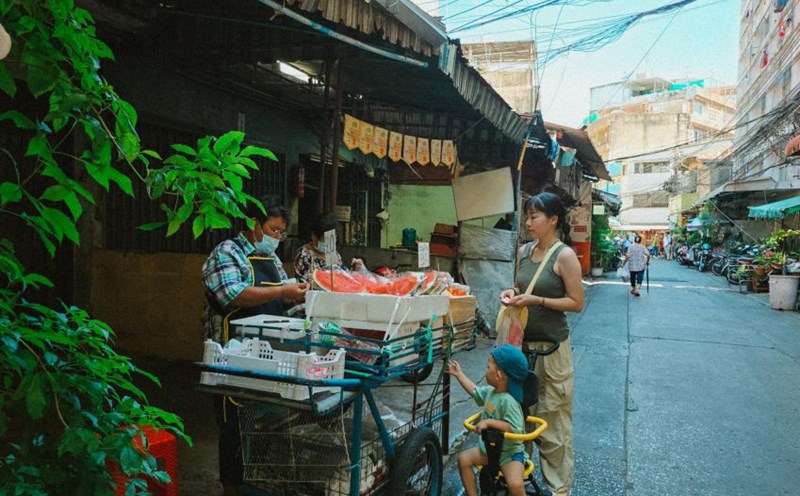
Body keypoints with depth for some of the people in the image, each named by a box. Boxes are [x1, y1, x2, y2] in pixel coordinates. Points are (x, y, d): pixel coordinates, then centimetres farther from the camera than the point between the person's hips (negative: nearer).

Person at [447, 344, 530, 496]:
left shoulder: (508, 400, -27)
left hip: (510, 452, -9)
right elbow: (475, 391, 20)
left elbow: (514, 428, -33)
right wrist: (459, 374, 25)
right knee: (464, 458, 3)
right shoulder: (490, 391, 0)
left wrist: (489, 422, -32)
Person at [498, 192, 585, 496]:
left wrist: (537, 300, -19)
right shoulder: (524, 251, 7)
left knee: (552, 417, 2)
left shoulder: (565, 256, -11)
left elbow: (577, 303, -11)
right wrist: (512, 294, -1)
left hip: (551, 346, -6)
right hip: (523, 342, 6)